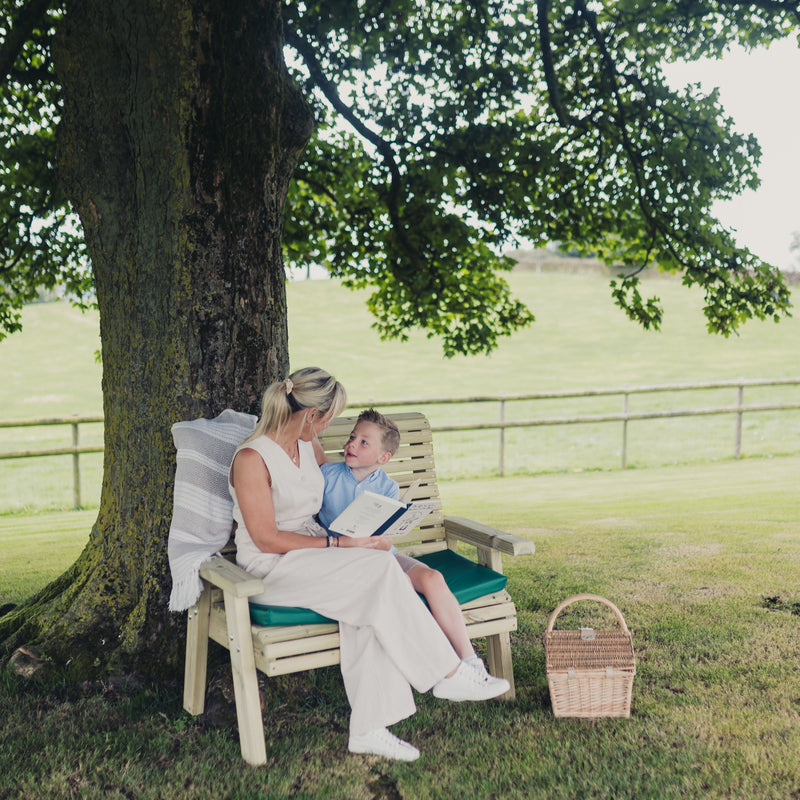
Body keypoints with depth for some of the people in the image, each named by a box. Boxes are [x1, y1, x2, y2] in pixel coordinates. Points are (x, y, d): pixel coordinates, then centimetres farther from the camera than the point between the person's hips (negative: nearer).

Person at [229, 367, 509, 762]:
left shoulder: (307, 448, 11)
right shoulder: (251, 458, -15)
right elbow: (266, 539, -17)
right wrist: (338, 544, -20)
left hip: (313, 550, 7)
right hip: (271, 570, -7)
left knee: (369, 594, -27)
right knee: (380, 567, -28)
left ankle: (368, 728, -26)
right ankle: (447, 674, -18)